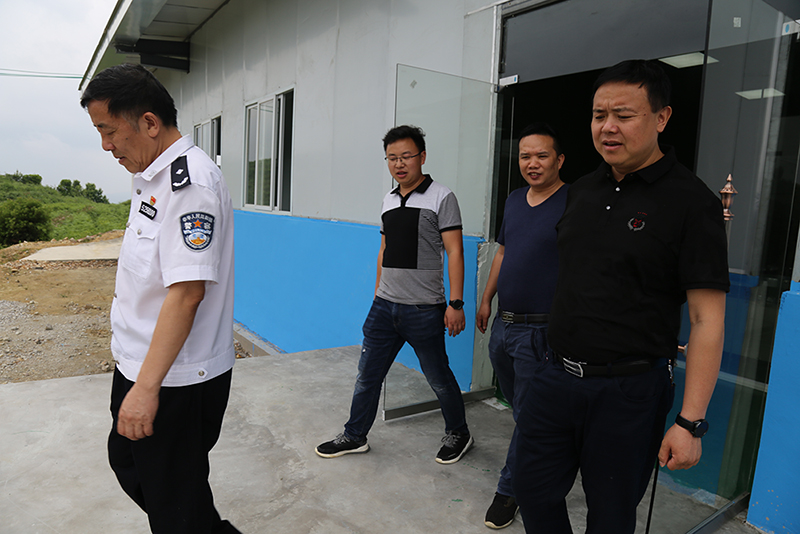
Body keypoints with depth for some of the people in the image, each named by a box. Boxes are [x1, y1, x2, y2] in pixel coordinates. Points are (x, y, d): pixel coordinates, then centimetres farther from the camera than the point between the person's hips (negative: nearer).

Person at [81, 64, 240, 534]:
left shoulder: (190, 182, -22)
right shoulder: (153, 176, 10)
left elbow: (186, 291, -30)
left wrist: (146, 387, -28)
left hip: (177, 379, -10)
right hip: (142, 365, 11)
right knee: (127, 461, 26)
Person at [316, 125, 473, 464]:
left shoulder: (441, 197, -7)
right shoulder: (388, 201, 12)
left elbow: (454, 252, -11)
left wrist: (456, 303, -17)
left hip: (424, 309, -6)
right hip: (384, 306, 6)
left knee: (439, 378, 9)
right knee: (367, 375, 12)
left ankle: (458, 434, 32)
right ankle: (354, 436, 30)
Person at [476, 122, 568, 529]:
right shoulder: (514, 200, 10)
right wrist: (486, 299, 20)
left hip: (540, 330, -7)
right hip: (503, 324, 8)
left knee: (528, 415, 5)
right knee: (516, 403, 22)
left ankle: (509, 491, 21)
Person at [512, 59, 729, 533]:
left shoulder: (691, 202, -11)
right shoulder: (583, 191, 7)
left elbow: (707, 319, -13)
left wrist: (691, 422, -15)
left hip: (629, 390, -5)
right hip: (556, 376, 5)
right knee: (533, 491, 16)